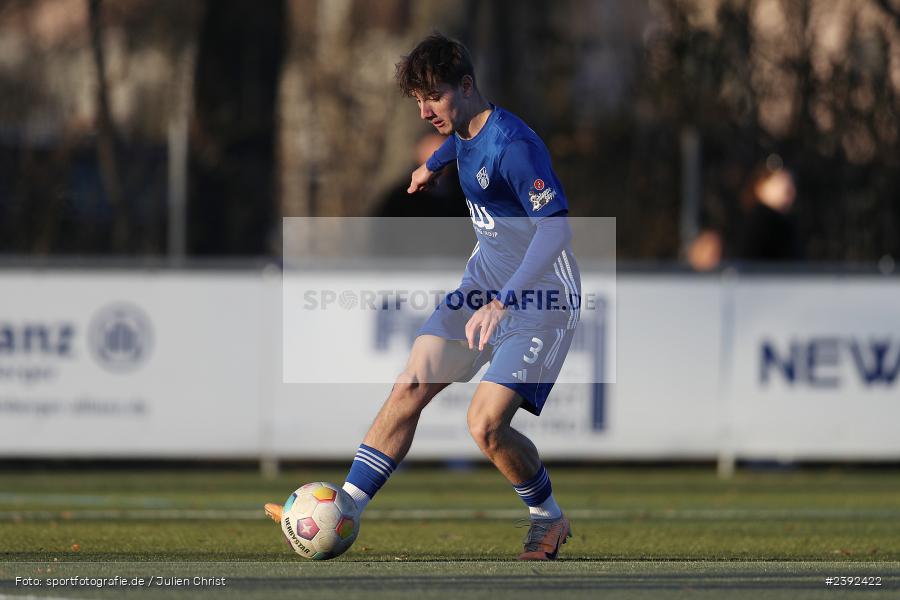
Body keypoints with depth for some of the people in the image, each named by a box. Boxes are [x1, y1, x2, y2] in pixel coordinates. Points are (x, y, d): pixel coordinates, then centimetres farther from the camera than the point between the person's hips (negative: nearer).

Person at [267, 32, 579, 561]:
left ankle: (550, 519, 8)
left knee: (486, 424, -18)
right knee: (411, 386, -3)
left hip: (541, 299, -8)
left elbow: (555, 228, -37)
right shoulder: (465, 132, 2)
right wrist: (434, 165, 52)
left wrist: (501, 303, -47)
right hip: (485, 282, 8)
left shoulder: (513, 145, -26)